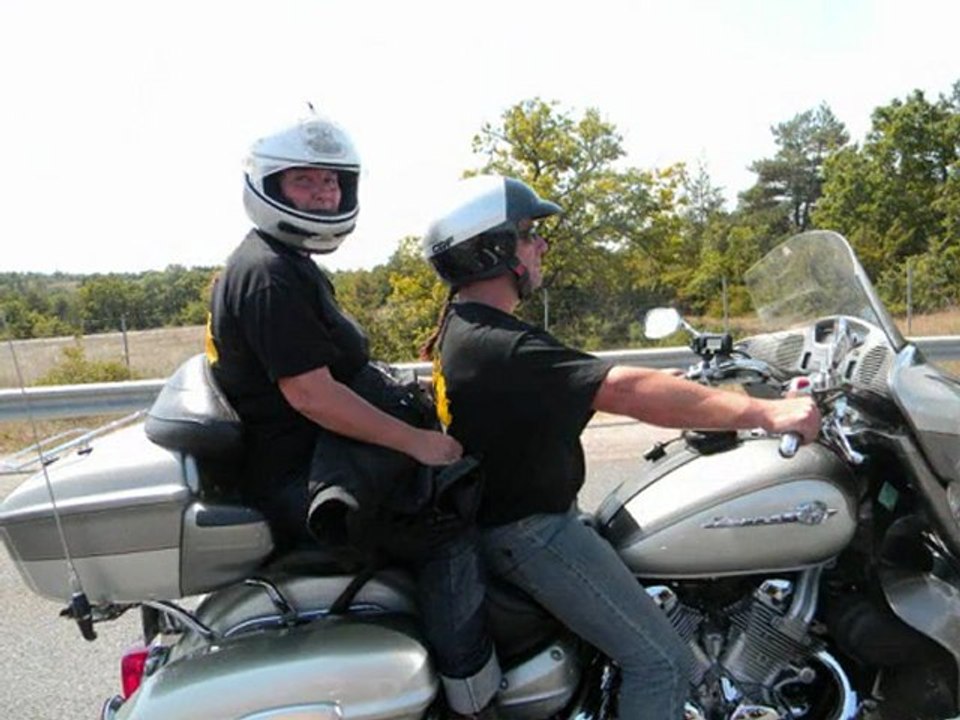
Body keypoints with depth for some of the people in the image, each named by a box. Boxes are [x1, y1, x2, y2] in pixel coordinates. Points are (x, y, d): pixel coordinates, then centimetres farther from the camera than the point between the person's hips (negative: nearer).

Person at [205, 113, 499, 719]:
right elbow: (311, 394, -26)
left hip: (308, 460, 11)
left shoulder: (290, 264, 15)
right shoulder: (269, 274, -19)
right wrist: (416, 441, -24)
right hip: (301, 478, -11)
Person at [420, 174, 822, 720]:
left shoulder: (463, 326, 6)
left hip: (514, 516, 11)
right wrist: (764, 412, -35)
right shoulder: (500, 347, -27)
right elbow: (628, 391, -36)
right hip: (532, 531, -11)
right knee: (662, 661, -6)